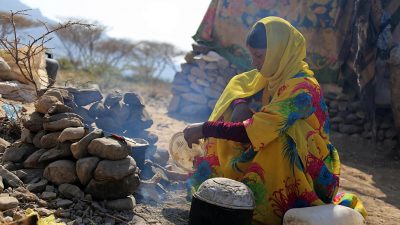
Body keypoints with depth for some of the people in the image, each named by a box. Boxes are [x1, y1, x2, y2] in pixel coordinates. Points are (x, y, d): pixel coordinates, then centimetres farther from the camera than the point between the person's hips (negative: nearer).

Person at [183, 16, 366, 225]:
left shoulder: (301, 89, -28)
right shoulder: (278, 71, -4)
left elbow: (253, 131, -31)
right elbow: (239, 84, 8)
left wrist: (204, 129, -24)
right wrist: (240, 106, -14)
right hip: (275, 152, 7)